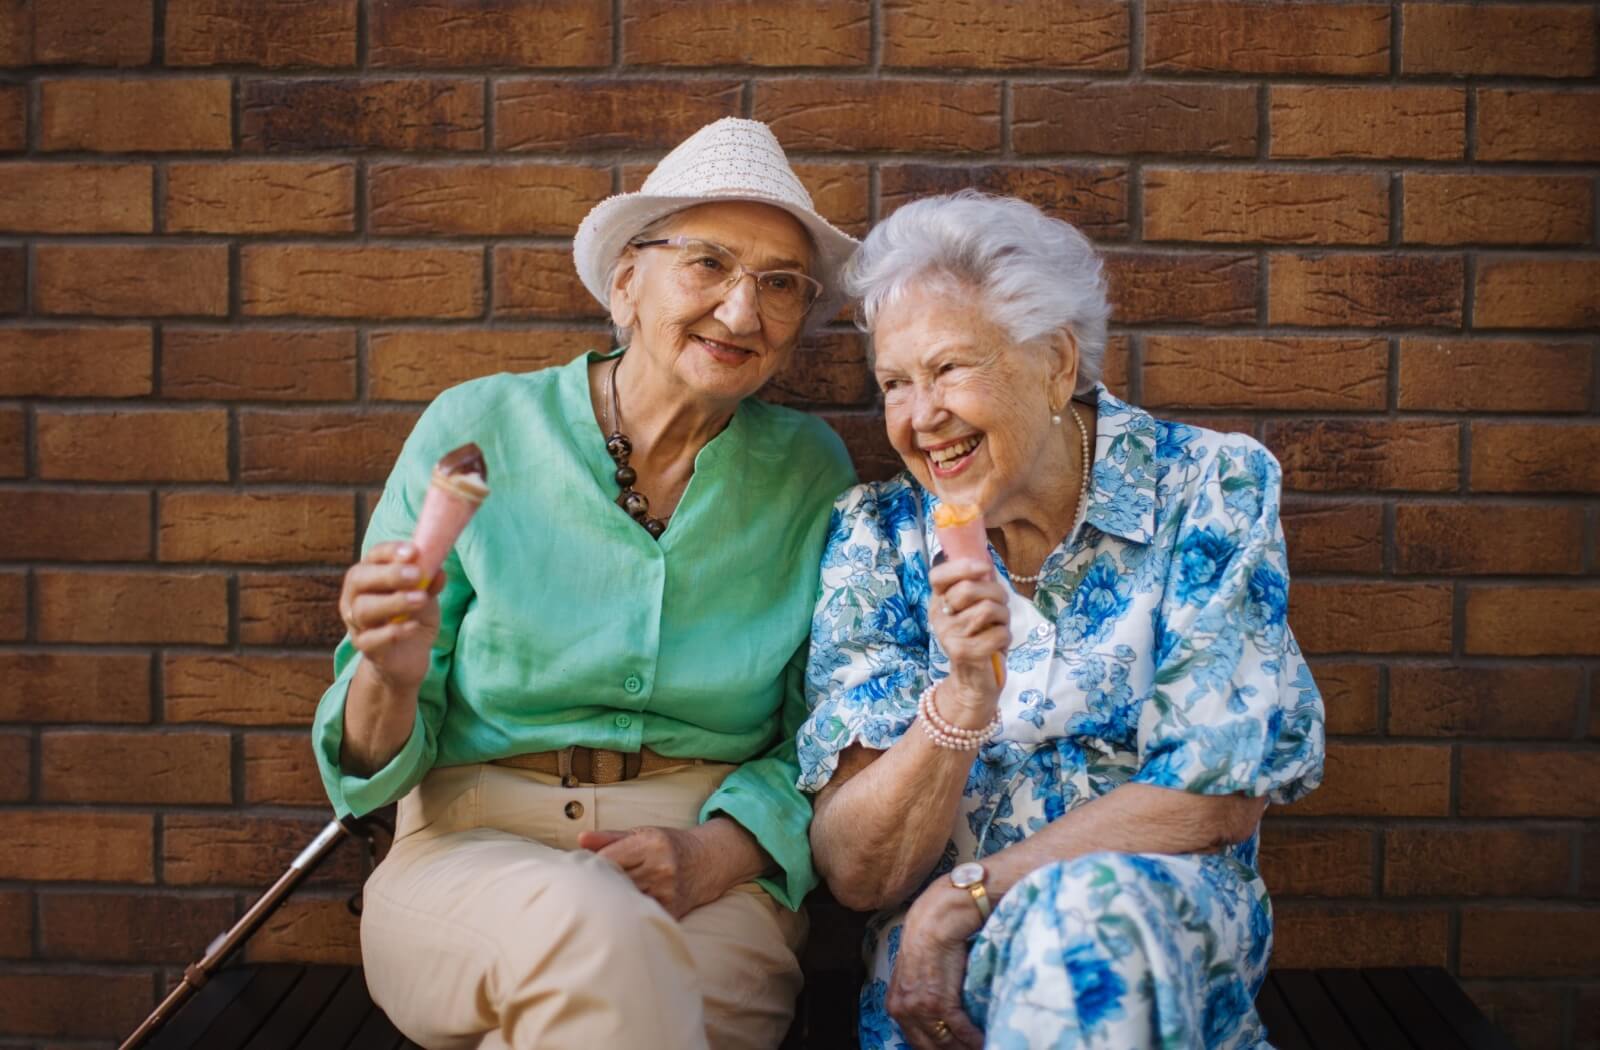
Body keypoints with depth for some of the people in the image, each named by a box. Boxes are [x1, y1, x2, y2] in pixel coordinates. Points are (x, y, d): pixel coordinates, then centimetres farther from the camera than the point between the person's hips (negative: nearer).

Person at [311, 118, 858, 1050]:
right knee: (591, 926, -35)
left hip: (718, 877, 1)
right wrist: (391, 681, -22)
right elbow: (375, 764, 1)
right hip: (474, 846, 0)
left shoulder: (812, 474, 3)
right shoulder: (475, 431, -1)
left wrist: (713, 854, -14)